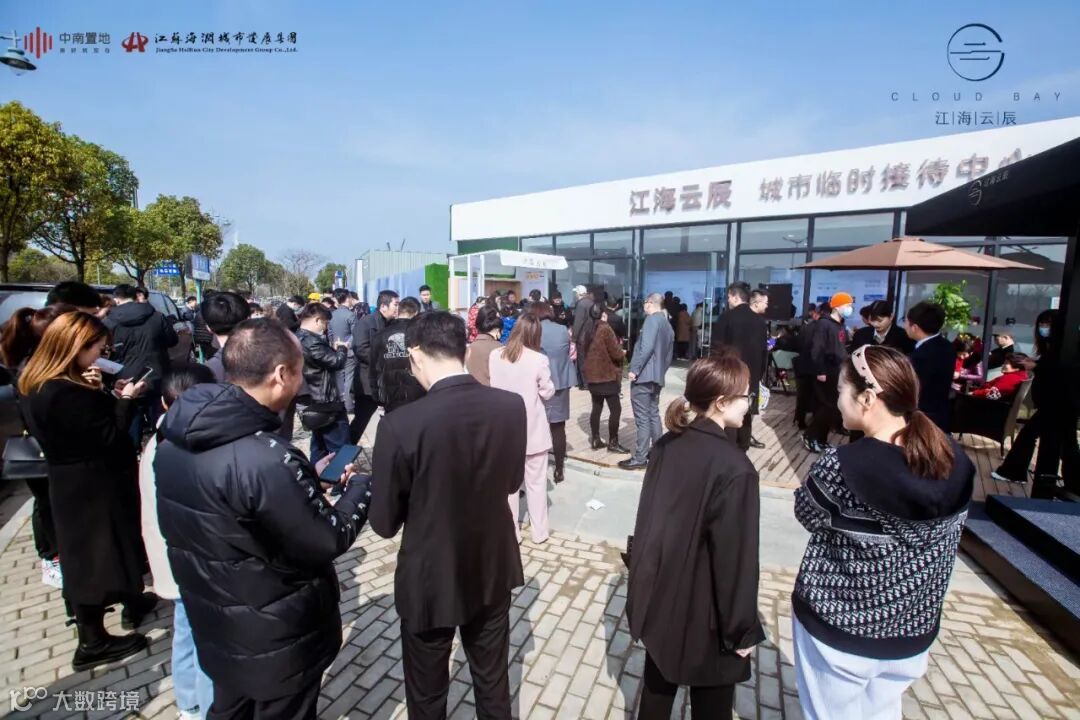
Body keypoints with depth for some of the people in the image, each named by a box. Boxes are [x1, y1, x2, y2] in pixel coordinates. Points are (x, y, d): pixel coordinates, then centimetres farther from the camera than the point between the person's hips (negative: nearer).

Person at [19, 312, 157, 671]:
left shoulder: (36, 385, 2)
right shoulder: (69, 394, -28)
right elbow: (109, 438, -24)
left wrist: (108, 396, -2)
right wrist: (126, 399, -16)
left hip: (70, 483, 10)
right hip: (93, 487, -9)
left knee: (85, 555, 23)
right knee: (93, 558, 7)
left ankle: (132, 604, 42)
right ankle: (92, 643, 24)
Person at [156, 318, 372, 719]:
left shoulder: (176, 438, -8)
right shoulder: (267, 458, -35)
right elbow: (325, 543, -25)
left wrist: (306, 478, 4)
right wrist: (360, 488, -10)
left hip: (216, 627, 7)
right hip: (276, 639, -7)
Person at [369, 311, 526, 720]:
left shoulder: (401, 424, -27)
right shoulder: (512, 406, -14)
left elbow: (385, 523, -14)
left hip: (430, 580, -3)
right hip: (494, 571, 4)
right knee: (493, 684, 27)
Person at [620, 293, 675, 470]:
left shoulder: (652, 319, -10)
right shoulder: (667, 324, 16)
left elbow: (646, 347, -22)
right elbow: (669, 355, 20)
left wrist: (634, 369, -19)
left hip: (643, 376, -9)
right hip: (657, 377, 9)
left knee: (642, 418, -5)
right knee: (653, 414, 17)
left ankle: (640, 458, -1)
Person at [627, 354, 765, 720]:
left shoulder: (666, 445, -7)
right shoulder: (735, 467, -26)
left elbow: (647, 519, 2)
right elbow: (736, 557, -21)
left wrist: (647, 587, 16)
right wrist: (742, 629, -7)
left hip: (660, 598, 6)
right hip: (704, 614, -5)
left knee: (658, 684, 26)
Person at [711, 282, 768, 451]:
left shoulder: (726, 318, -10)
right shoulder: (760, 321, 7)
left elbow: (717, 348, -11)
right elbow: (764, 351, 12)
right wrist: (759, 375, 20)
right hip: (751, 376, 5)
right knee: (745, 416, 12)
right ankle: (741, 451, 20)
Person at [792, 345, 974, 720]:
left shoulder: (843, 466, -29)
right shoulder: (955, 458, -9)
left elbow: (808, 514, -11)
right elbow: (947, 532, 5)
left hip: (840, 630, -5)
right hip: (915, 627, 5)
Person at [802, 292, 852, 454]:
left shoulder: (841, 326, 15)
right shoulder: (824, 324, -12)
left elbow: (843, 349, 19)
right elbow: (816, 349, -18)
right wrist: (819, 372, -21)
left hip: (838, 374, 9)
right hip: (826, 374, -9)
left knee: (832, 408, 10)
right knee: (828, 407, -7)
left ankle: (821, 439, 18)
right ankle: (810, 436, 5)